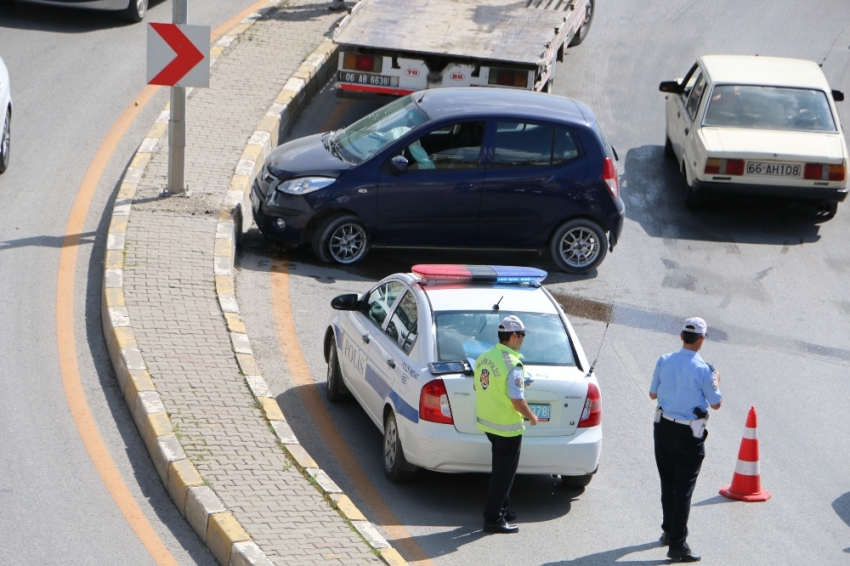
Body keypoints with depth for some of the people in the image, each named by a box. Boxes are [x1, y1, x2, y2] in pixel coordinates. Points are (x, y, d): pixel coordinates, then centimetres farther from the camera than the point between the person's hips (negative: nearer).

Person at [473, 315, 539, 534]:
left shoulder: (484, 357, 2)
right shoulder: (512, 364, -24)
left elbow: (477, 387, 13)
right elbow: (517, 400, -25)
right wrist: (531, 416, -8)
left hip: (486, 421, 8)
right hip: (507, 426, -8)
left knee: (501, 468, 23)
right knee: (504, 472, 2)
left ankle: (499, 509, 33)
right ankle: (493, 519, 5)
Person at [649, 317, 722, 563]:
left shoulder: (664, 361, -4)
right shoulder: (702, 369, -18)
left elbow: (653, 393, 9)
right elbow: (716, 403, -6)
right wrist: (716, 381, 12)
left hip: (663, 427, 5)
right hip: (689, 433, -5)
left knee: (667, 482, 21)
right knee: (684, 488, 0)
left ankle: (669, 531, 36)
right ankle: (677, 545, -1)